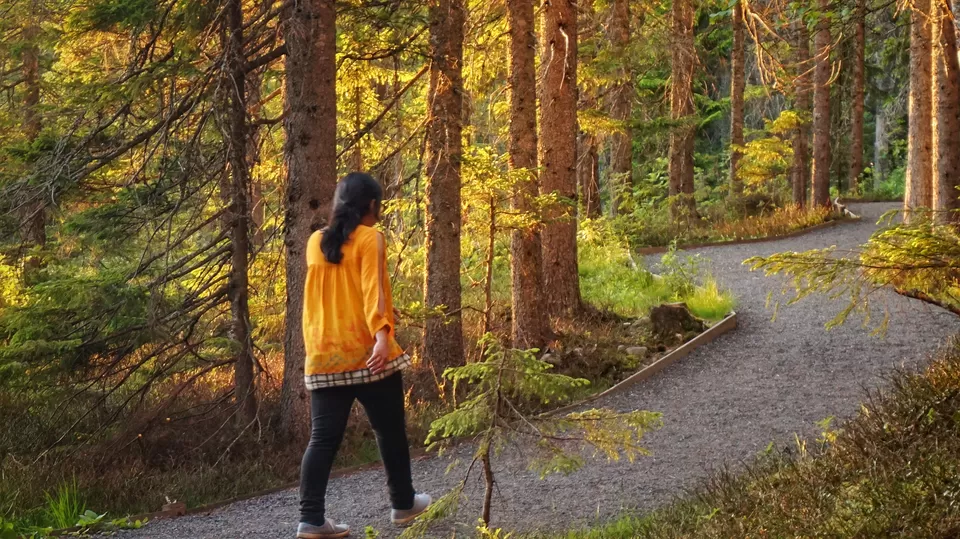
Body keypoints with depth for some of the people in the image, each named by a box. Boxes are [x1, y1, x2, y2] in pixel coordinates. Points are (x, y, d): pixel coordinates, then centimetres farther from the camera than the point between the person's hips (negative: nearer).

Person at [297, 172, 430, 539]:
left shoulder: (316, 242, 13)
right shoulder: (369, 238, -5)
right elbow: (372, 289, -18)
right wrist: (382, 333, -27)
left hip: (324, 357, 5)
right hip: (367, 353, -5)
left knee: (324, 437, 2)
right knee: (389, 430, 11)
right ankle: (403, 503, 23)